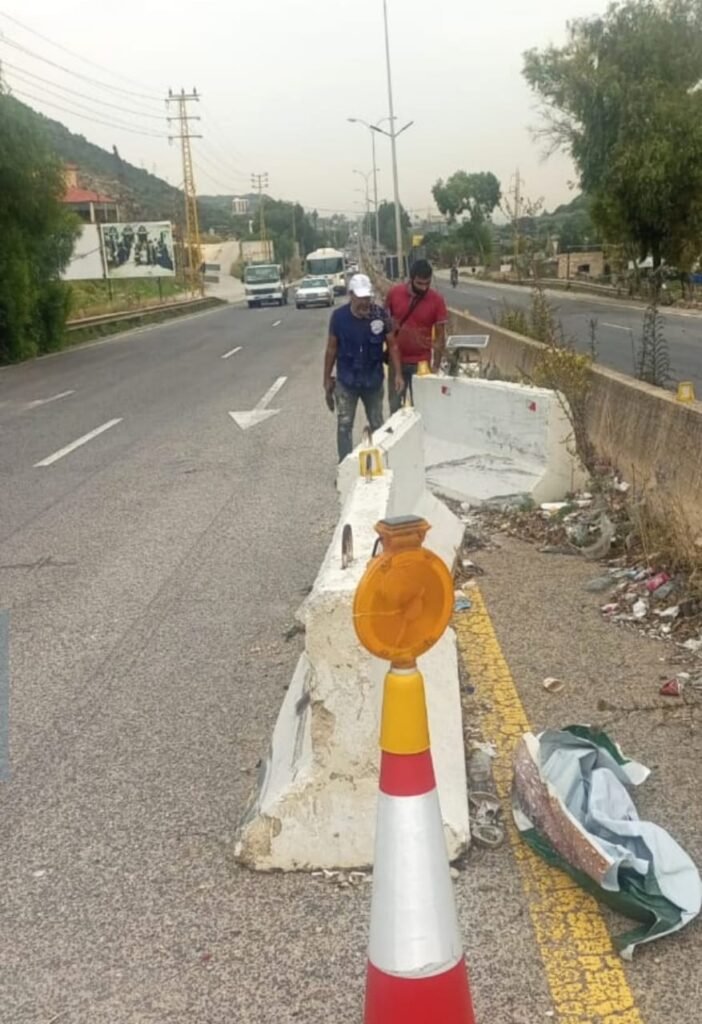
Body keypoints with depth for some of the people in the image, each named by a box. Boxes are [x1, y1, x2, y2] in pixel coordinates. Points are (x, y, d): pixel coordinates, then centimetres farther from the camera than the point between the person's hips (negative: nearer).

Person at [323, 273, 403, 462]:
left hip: (373, 380, 1)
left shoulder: (380, 314, -12)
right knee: (344, 425, 3)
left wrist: (398, 374, -8)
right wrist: (327, 379, 1)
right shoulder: (339, 316, -12)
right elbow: (332, 349, -2)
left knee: (377, 425, 14)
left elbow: (392, 345, -3)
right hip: (346, 381, -1)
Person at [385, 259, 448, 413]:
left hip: (421, 363, -2)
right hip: (397, 360, 2)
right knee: (395, 405, 11)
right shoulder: (394, 293, -7)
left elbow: (440, 336, -7)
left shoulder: (437, 300, -11)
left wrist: (436, 366, -11)